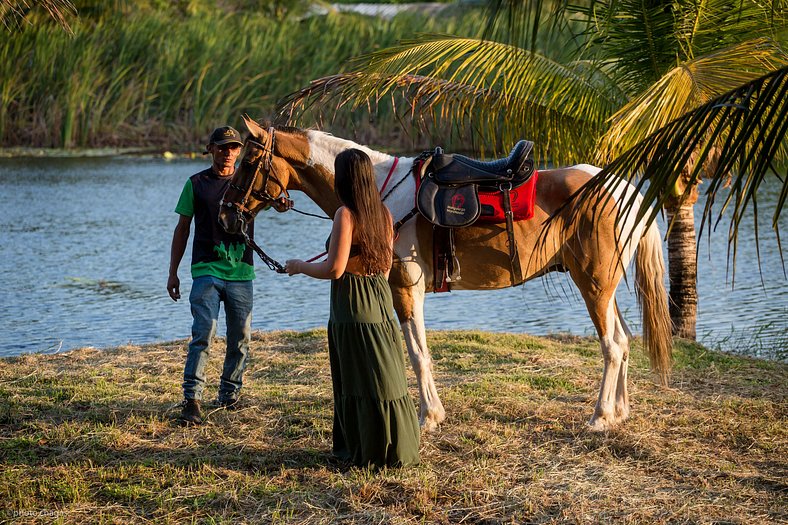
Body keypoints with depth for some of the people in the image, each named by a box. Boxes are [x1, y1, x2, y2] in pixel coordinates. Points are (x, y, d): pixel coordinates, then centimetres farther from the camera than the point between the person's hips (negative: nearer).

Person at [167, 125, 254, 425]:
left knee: (241, 338, 8)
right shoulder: (196, 184, 6)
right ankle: (192, 400, -18)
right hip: (206, 270, -2)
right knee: (204, 333, -15)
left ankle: (229, 395, 24)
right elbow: (182, 229, 9)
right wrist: (173, 272, 5)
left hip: (241, 272, 3)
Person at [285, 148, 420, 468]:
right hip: (381, 299, 8)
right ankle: (394, 448, 22)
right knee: (383, 377, 15)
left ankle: (371, 453, 9)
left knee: (358, 380, 2)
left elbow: (334, 269, -20)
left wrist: (299, 266, -5)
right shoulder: (383, 213, 6)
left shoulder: (346, 214, -16)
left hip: (351, 306, -8)